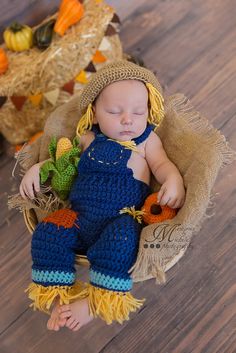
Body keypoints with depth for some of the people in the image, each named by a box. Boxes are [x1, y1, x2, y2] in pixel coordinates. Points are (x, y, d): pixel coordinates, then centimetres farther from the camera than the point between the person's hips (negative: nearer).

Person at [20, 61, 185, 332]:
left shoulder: (147, 140, 10)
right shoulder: (88, 139, 15)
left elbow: (162, 164, 4)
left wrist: (174, 180, -19)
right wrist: (37, 168, 7)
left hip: (121, 220, -3)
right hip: (80, 216, 3)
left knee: (120, 238, -35)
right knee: (46, 233, -20)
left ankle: (94, 303, -18)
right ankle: (58, 297, -4)